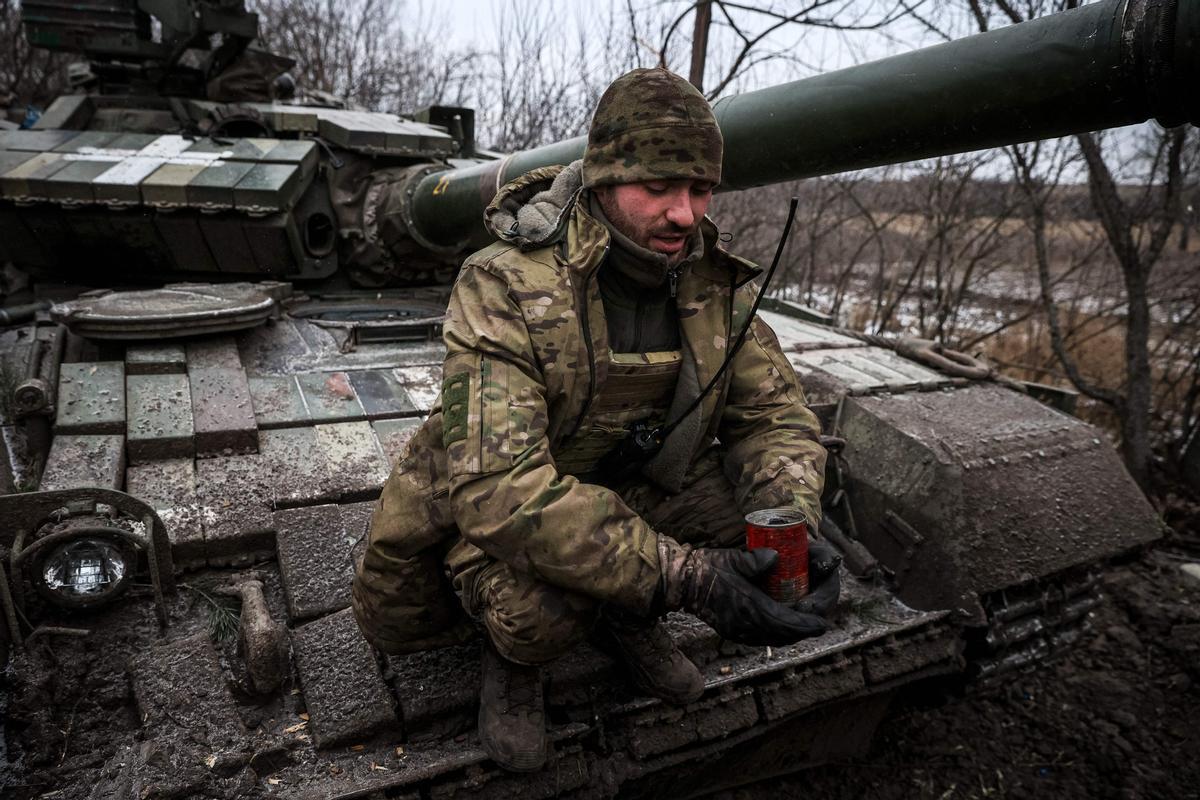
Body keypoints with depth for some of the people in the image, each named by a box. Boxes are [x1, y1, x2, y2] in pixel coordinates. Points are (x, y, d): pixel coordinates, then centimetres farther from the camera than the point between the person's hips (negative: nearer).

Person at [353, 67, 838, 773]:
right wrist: (689, 579, -45)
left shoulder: (715, 286, -11)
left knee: (770, 497, -16)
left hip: (632, 488, 5)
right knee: (539, 608, -36)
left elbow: (777, 415, -7)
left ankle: (627, 618, 10)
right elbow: (498, 487, -39)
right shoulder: (505, 287, -29)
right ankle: (515, 658, 5)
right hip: (478, 508, -4)